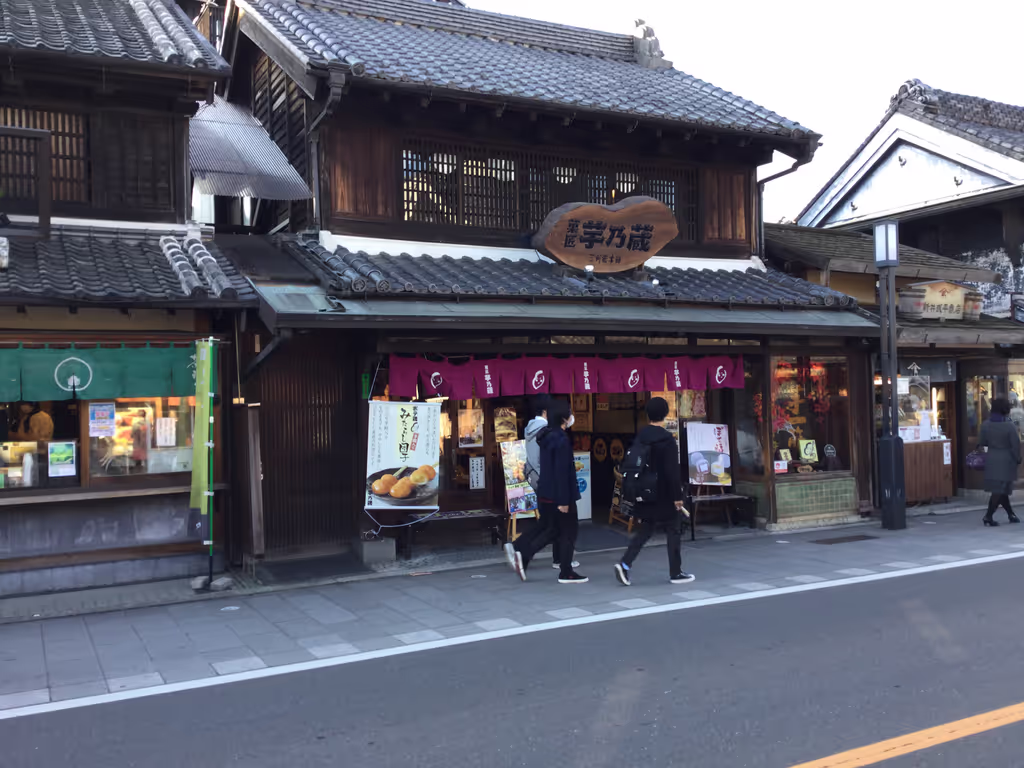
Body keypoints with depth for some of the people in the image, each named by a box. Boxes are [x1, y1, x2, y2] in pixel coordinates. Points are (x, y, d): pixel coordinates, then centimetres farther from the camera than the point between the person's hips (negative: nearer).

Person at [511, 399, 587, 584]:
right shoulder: (561, 440, -19)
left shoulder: (547, 436, 10)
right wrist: (564, 500, -20)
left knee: (551, 530, 17)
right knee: (568, 532, 5)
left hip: (546, 493, 9)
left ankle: (523, 555, 4)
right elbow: (562, 472, -22)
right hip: (558, 495, -9)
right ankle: (566, 573, 12)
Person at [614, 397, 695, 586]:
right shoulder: (667, 439, -16)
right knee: (674, 532, 7)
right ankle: (676, 573, 14)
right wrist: (677, 496, -14)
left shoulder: (640, 437, 6)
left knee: (644, 530, 13)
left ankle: (625, 564, -3)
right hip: (665, 495, -6)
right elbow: (673, 471, -19)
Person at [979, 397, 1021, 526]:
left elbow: (981, 442, 3)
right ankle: (988, 516, -7)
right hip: (1006, 461, -5)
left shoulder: (986, 424, -3)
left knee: (1001, 490, 16)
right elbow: (1016, 445, -13)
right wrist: (1017, 459, 3)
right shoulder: (1010, 426, -16)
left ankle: (1011, 514, 26)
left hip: (991, 460, 5)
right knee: (999, 490, -3)